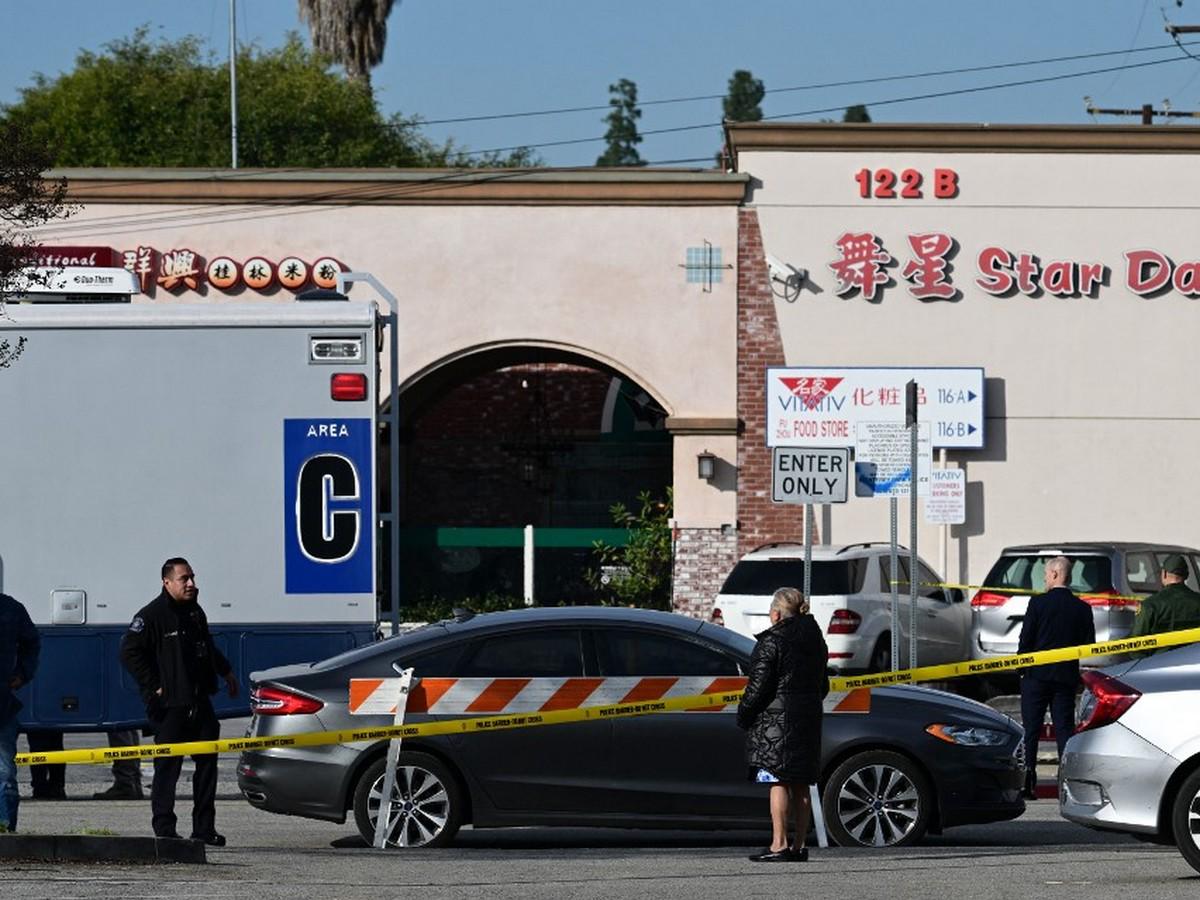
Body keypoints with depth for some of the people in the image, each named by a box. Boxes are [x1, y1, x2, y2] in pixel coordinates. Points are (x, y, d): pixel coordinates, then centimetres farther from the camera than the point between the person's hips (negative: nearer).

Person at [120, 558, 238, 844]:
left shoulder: (194, 612, 14)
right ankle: (164, 830, -1)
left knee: (207, 762, 9)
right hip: (169, 705, -8)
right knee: (167, 766, -5)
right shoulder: (152, 615, -10)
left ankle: (204, 829, 15)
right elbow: (129, 651, -15)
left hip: (199, 702, 8)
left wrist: (225, 671, 32)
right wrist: (153, 686, -14)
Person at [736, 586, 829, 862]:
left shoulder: (771, 642, -11)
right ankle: (800, 846, 11)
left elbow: (758, 687, -13)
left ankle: (779, 845, -11)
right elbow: (823, 686, 20)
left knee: (778, 783, -7)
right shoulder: (815, 641, 13)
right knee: (800, 786, 10)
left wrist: (743, 715, -1)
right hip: (808, 721, 7)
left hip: (776, 722, -7)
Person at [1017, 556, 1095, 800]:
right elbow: (1089, 645, 4)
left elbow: (1025, 639, -7)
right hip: (1067, 677, 3)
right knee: (1064, 728, 5)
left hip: (1037, 675, -3)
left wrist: (1021, 667, 4)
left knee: (1030, 729, 1)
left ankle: (1027, 782, -6)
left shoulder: (1038, 603, -8)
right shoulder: (1082, 608, 3)